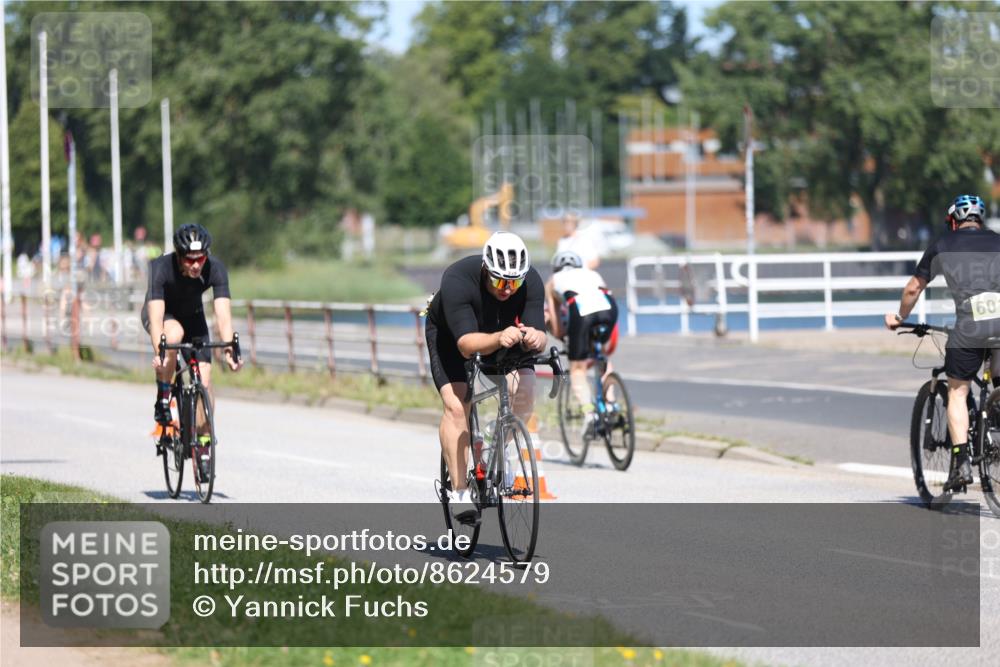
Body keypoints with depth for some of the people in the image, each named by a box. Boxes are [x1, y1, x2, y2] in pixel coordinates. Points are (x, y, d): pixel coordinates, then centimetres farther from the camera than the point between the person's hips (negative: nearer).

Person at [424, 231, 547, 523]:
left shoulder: (531, 282, -29)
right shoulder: (457, 280, -39)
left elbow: (539, 336, -33)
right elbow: (466, 343, -46)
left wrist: (535, 338, -58)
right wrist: (498, 339, -65)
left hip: (503, 334, 3)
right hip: (450, 333, -3)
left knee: (524, 393, -18)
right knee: (456, 405, -22)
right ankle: (459, 491, -16)